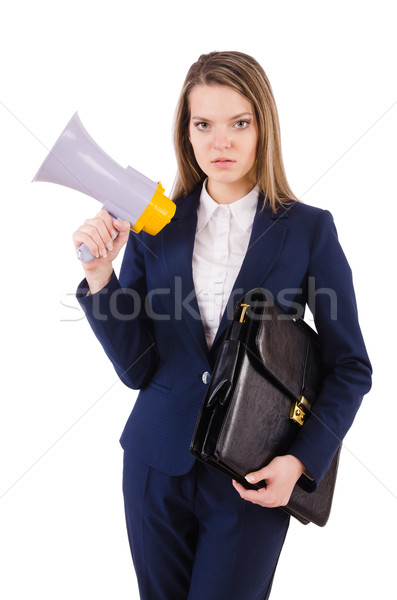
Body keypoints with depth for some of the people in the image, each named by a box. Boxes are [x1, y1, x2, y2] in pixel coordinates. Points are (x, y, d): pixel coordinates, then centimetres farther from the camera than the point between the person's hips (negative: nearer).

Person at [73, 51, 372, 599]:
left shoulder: (309, 230, -7)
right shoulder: (153, 227, -1)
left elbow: (350, 367, -2)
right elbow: (136, 368, -3)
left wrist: (302, 460, -14)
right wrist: (99, 276, -16)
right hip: (158, 464, 3)